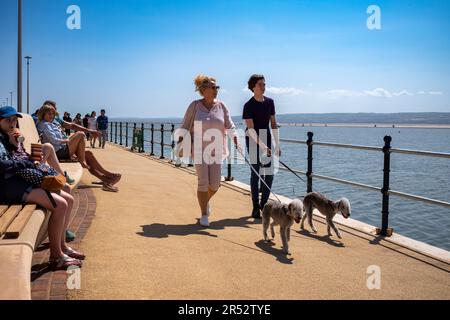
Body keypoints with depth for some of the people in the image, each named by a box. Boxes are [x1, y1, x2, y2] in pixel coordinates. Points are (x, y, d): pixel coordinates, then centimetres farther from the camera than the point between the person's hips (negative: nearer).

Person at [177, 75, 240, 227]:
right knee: (203, 183, -6)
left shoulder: (221, 106, 4)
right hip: (199, 150, -2)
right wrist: (180, 144, -2)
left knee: (215, 184, 1)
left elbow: (230, 126, 0)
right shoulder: (195, 106, -2)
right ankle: (204, 215, 7)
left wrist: (236, 141, -14)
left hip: (216, 150, 3)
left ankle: (206, 200, 35)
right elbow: (185, 127, 3)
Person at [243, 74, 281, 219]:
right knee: (256, 172, -3)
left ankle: (263, 203, 17)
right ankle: (255, 207, 5)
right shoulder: (249, 105, -13)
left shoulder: (269, 102, 3)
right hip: (253, 139, -5)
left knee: (270, 173, 2)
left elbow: (273, 123, 8)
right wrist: (262, 146, -31)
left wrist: (277, 144, 6)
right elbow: (251, 129, -20)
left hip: (266, 137, 5)